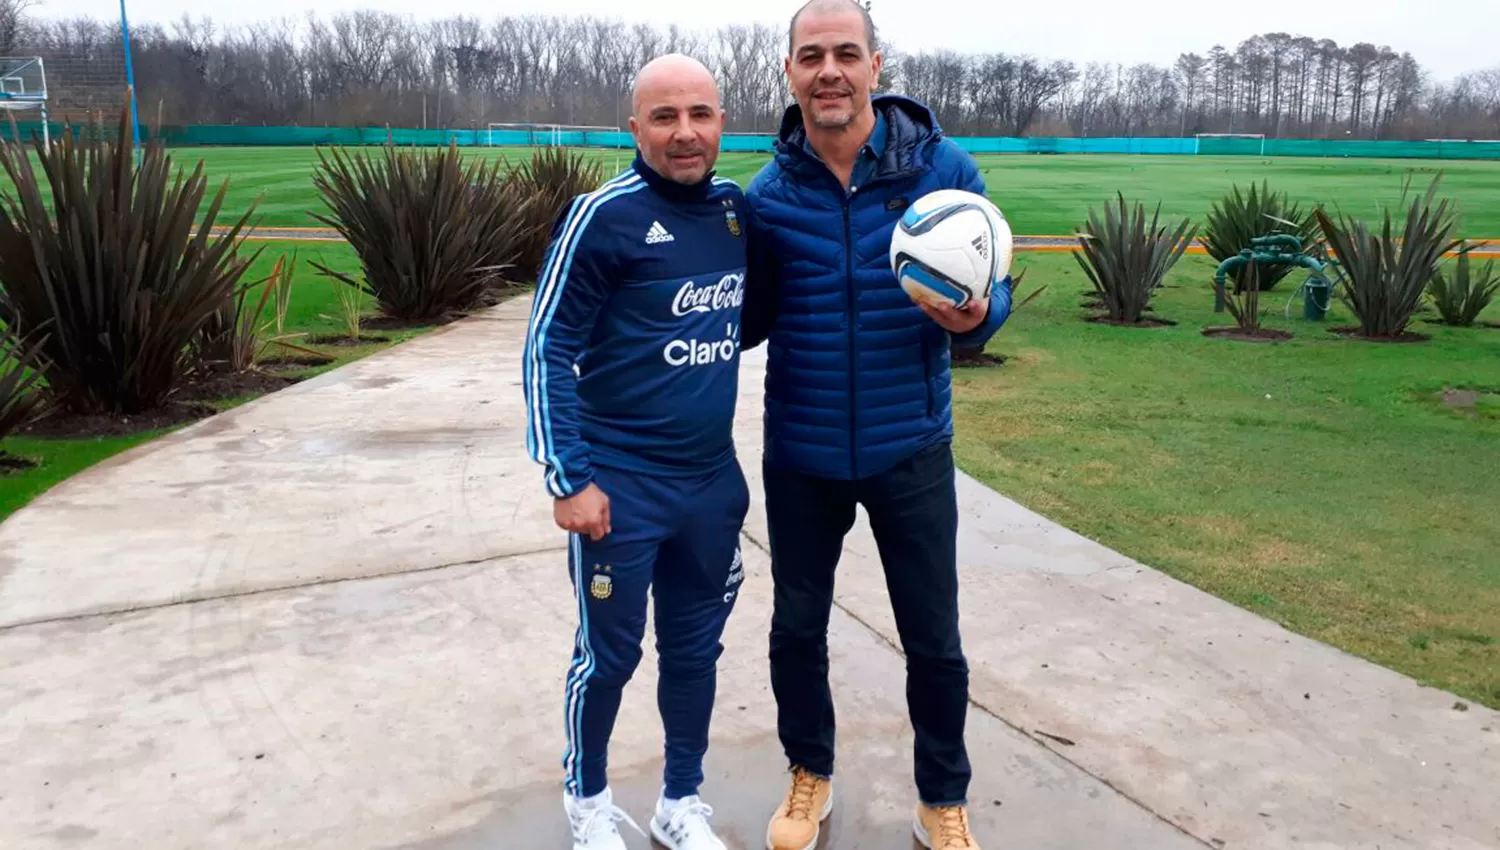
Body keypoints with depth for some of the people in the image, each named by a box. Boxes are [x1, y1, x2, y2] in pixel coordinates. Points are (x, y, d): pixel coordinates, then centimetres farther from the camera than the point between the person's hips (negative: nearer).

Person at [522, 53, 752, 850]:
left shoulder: (737, 208, 3)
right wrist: (567, 479, -14)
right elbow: (547, 351, -11)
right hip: (621, 485, -5)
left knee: (695, 649, 16)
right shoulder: (603, 216, -13)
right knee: (609, 654, 10)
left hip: (714, 481, 5)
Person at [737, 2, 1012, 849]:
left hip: (910, 450, -1)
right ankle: (810, 776, 41)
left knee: (934, 640, 10)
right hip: (801, 454, 2)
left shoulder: (943, 167, -9)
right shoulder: (768, 193, -4)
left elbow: (994, 286, -3)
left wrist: (975, 316, -26)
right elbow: (750, 319, 4)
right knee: (797, 627, 15)